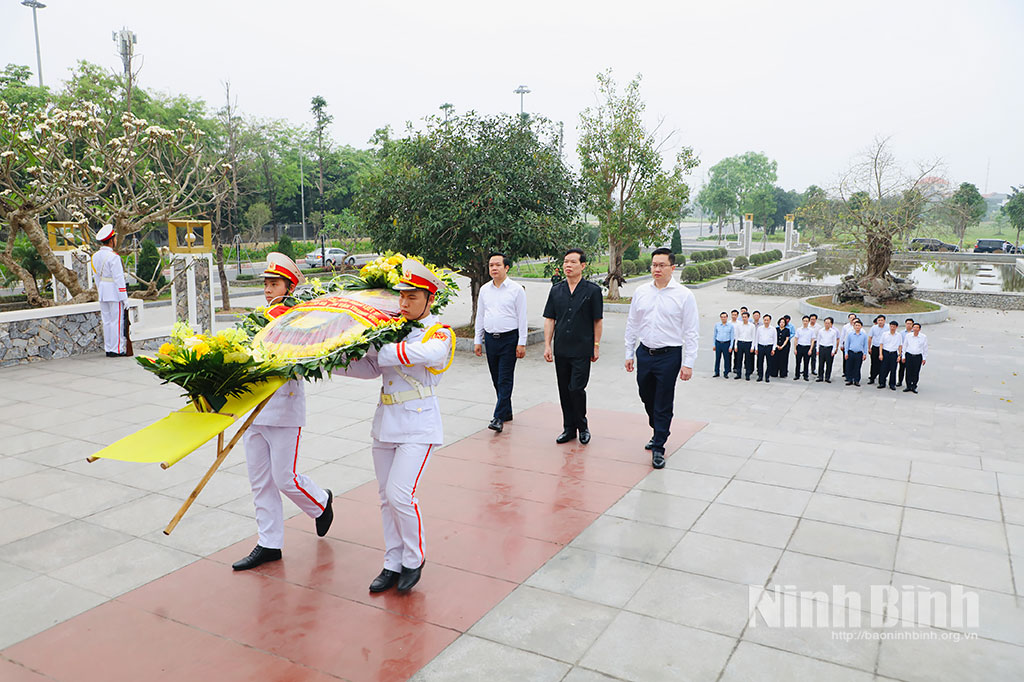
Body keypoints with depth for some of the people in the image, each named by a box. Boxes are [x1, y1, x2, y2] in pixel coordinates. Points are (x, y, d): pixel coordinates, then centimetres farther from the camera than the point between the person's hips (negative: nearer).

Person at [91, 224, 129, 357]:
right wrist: (123, 296, -13)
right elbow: (118, 278, -16)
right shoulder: (113, 257, -15)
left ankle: (108, 349, 15)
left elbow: (96, 276, 16)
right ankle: (117, 350, -2)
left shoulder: (95, 256, 10)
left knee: (107, 321, 11)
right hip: (114, 292, -8)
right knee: (117, 321, -3)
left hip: (103, 292, 8)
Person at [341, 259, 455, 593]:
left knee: (400, 494, -11)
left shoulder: (439, 333, -6)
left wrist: (381, 350, -30)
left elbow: (427, 352, -29)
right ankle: (393, 564, 24)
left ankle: (414, 559, 12)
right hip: (386, 422, 6)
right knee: (387, 497, 10)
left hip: (418, 425, -6)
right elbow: (371, 368, 9)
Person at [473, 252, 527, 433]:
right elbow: (480, 316, 14)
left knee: (505, 379, -6)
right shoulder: (484, 289, 9)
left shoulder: (516, 289, -4)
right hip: (490, 338, 5)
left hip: (509, 338, -5)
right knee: (496, 379, 10)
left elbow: (522, 318, -4)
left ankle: (499, 417, -6)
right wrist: (477, 340, 10)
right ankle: (507, 412, 24)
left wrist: (521, 343, -9)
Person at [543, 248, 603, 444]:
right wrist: (547, 345, 2)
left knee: (576, 388, -8)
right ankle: (569, 428, 22)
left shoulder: (592, 290, -3)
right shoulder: (556, 290, 7)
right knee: (564, 391, 9)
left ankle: (582, 426, 14)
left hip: (582, 350, -4)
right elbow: (549, 319, 8)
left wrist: (596, 346, -2)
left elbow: (598, 321, 0)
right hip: (561, 350, 4)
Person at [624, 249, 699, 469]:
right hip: (644, 353, 4)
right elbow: (632, 324, 12)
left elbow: (691, 332, -6)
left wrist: (688, 364, -10)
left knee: (663, 404, 1)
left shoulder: (684, 295, -7)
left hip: (669, 355, -4)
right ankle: (658, 432, 40)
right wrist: (629, 354, 10)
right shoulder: (641, 292, 4)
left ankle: (658, 448, 13)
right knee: (647, 399, 16)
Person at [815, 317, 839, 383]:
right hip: (822, 348, 1)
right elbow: (818, 340, 11)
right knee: (821, 363, 2)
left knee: (829, 364, 1)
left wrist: (833, 351, -2)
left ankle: (827, 378, 8)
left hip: (830, 348, -1)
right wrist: (818, 349, 6)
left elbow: (835, 342, 4)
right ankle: (820, 377, 10)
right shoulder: (820, 331, 6)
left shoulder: (834, 331, 2)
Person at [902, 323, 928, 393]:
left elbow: (925, 348, 8)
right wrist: (903, 356, 9)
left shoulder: (923, 337, 1)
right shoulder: (908, 336, 4)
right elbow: (904, 346, 11)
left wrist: (924, 358, 7)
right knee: (908, 372, 2)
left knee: (916, 372, 0)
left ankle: (914, 387, 11)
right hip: (909, 355, 1)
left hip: (918, 356, -1)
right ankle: (908, 386, 11)